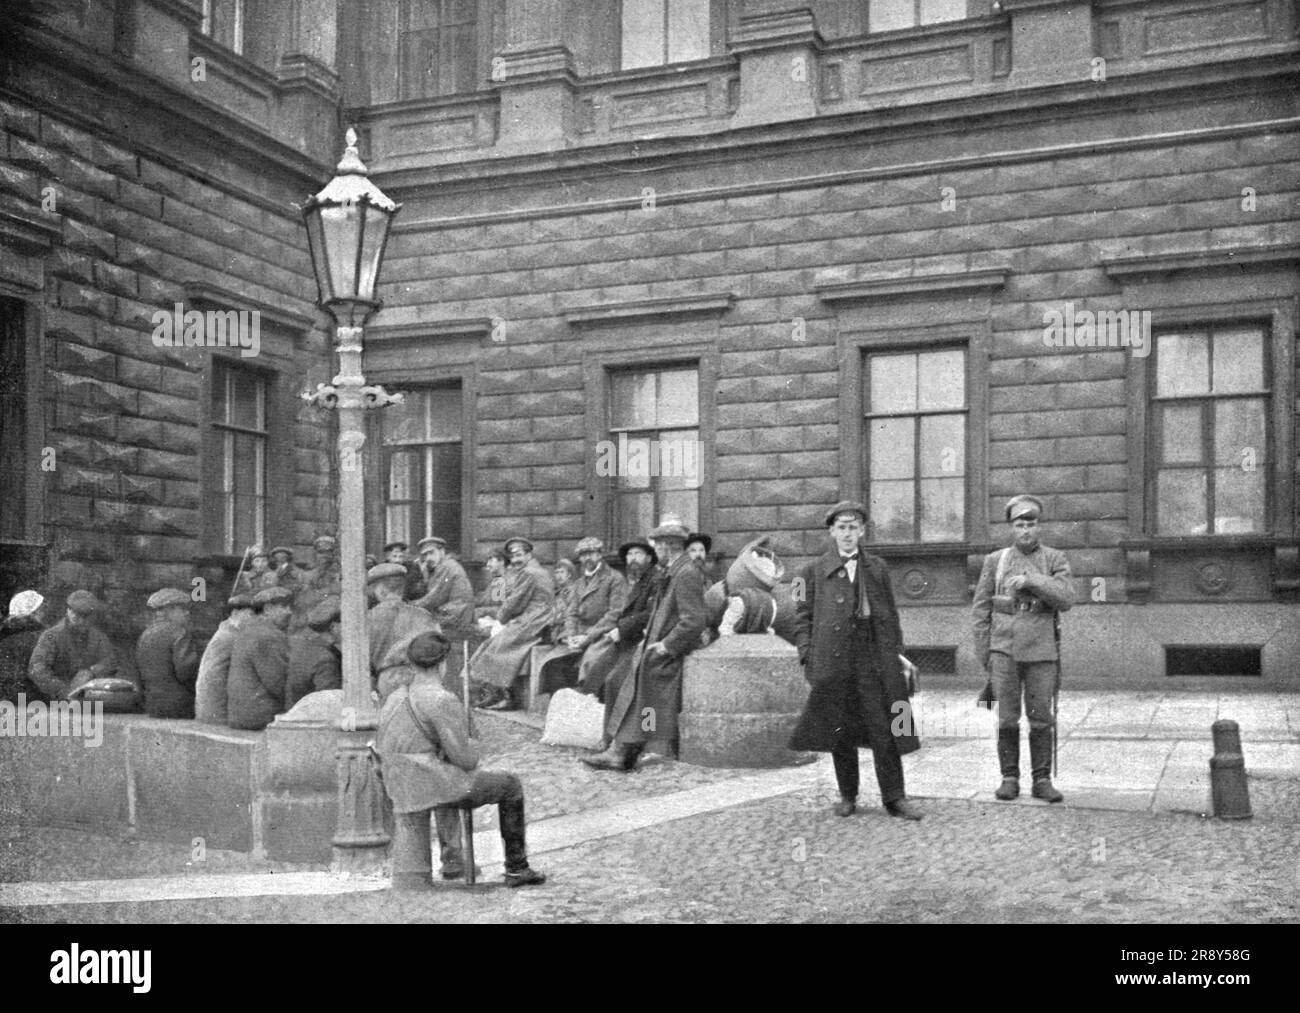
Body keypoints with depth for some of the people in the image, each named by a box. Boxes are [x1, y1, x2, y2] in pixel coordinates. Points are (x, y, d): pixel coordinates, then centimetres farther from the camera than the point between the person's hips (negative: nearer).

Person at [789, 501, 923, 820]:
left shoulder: (877, 568, 13)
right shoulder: (815, 571, 7)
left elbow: (890, 614, 17)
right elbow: (804, 618, 6)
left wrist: (896, 651, 8)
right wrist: (807, 659, -3)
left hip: (874, 660, 1)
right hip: (833, 662, -1)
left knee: (885, 731, -2)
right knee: (840, 733, 5)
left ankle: (894, 797, 5)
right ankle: (847, 796, 18)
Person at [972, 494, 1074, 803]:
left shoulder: (1055, 559, 6)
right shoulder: (995, 560, 8)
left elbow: (1066, 598, -8)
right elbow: (980, 608, 9)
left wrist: (1031, 581, -18)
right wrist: (982, 652, 4)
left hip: (1041, 650, 0)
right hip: (1004, 649, 0)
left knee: (1041, 717, 2)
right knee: (1007, 718, 0)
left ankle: (1042, 779, 10)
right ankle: (1009, 778, 9)